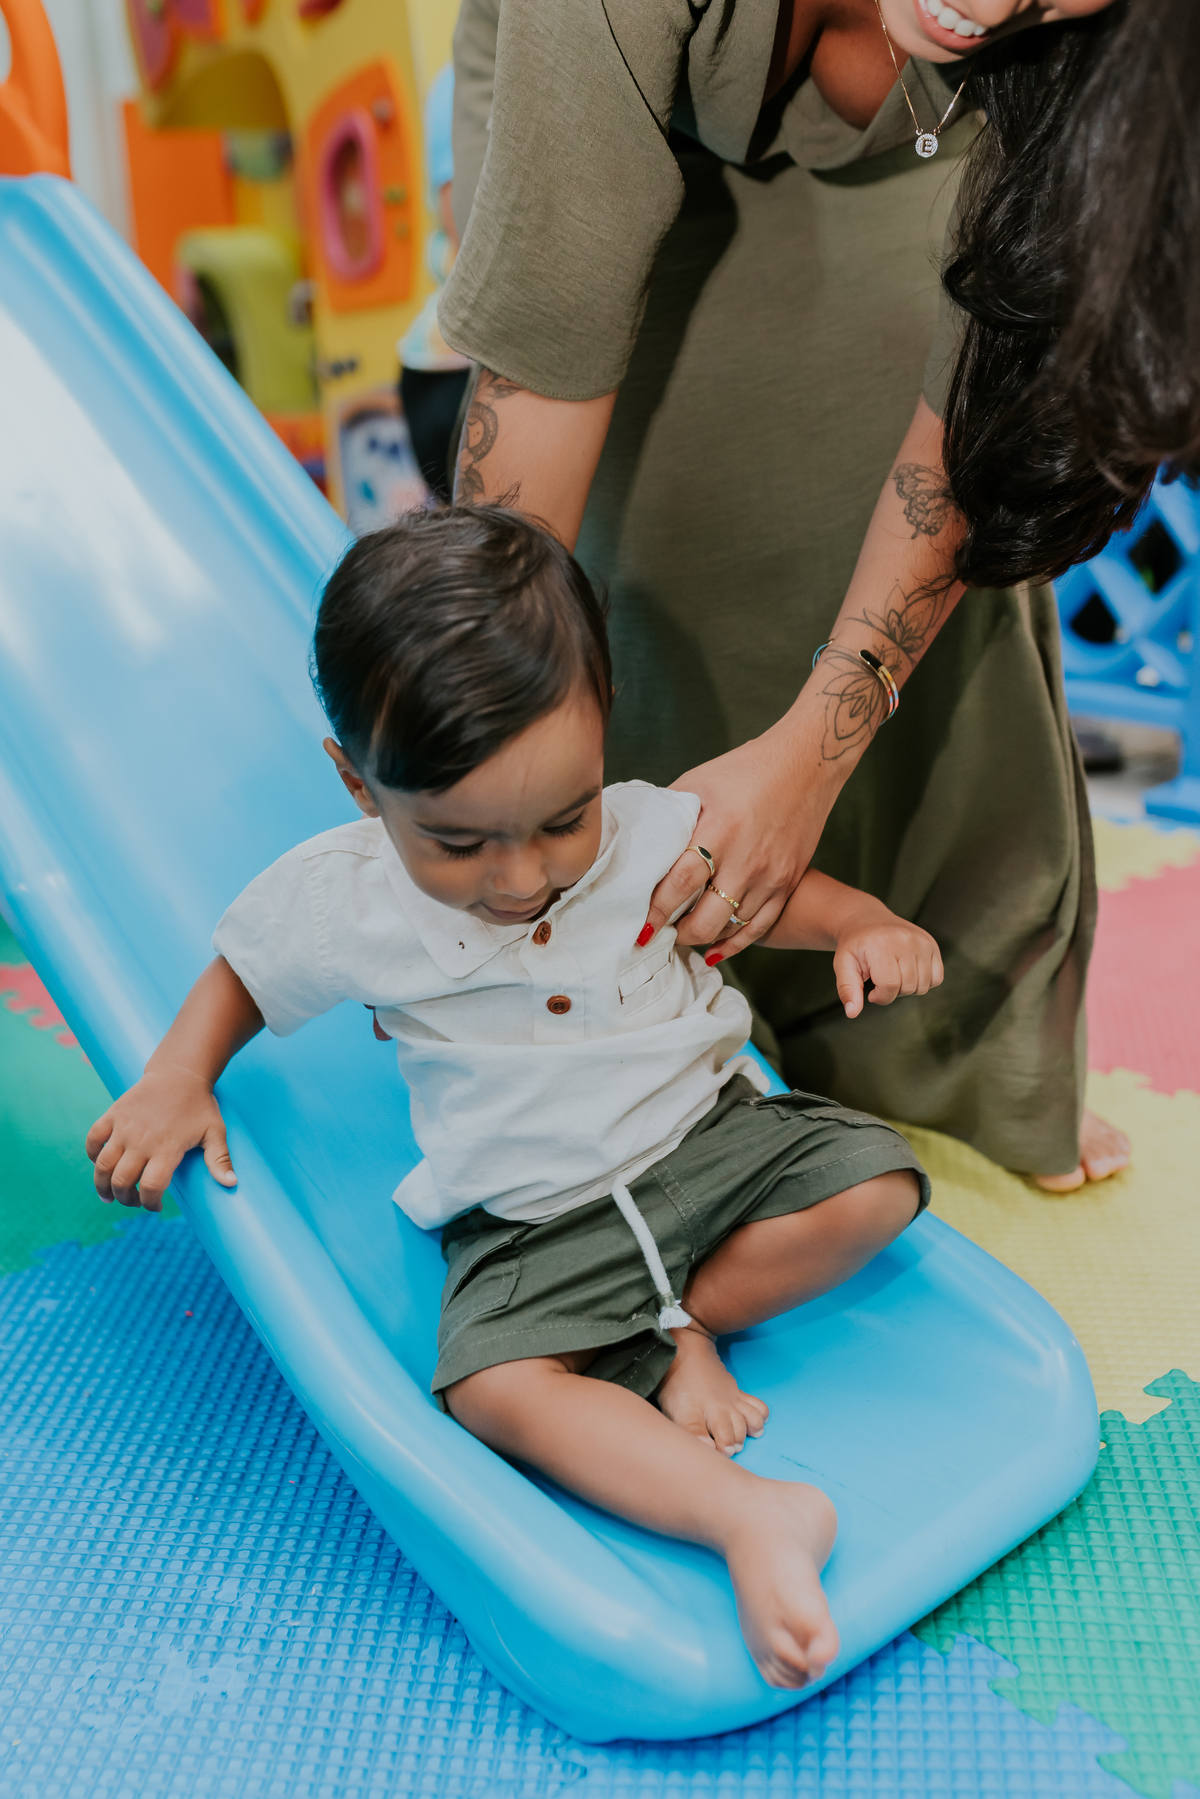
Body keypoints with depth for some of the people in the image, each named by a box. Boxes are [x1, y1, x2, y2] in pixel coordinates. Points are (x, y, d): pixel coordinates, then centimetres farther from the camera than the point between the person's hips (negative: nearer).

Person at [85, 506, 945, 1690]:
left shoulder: (656, 835, -13)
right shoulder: (341, 899, -13)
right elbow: (245, 967, 8)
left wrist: (865, 926, -14)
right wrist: (177, 1077, -5)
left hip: (708, 1135, 2)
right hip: (532, 1222, -1)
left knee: (871, 1183, -15)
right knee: (492, 1384, -25)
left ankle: (676, 1332, -4)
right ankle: (750, 1518, -27)